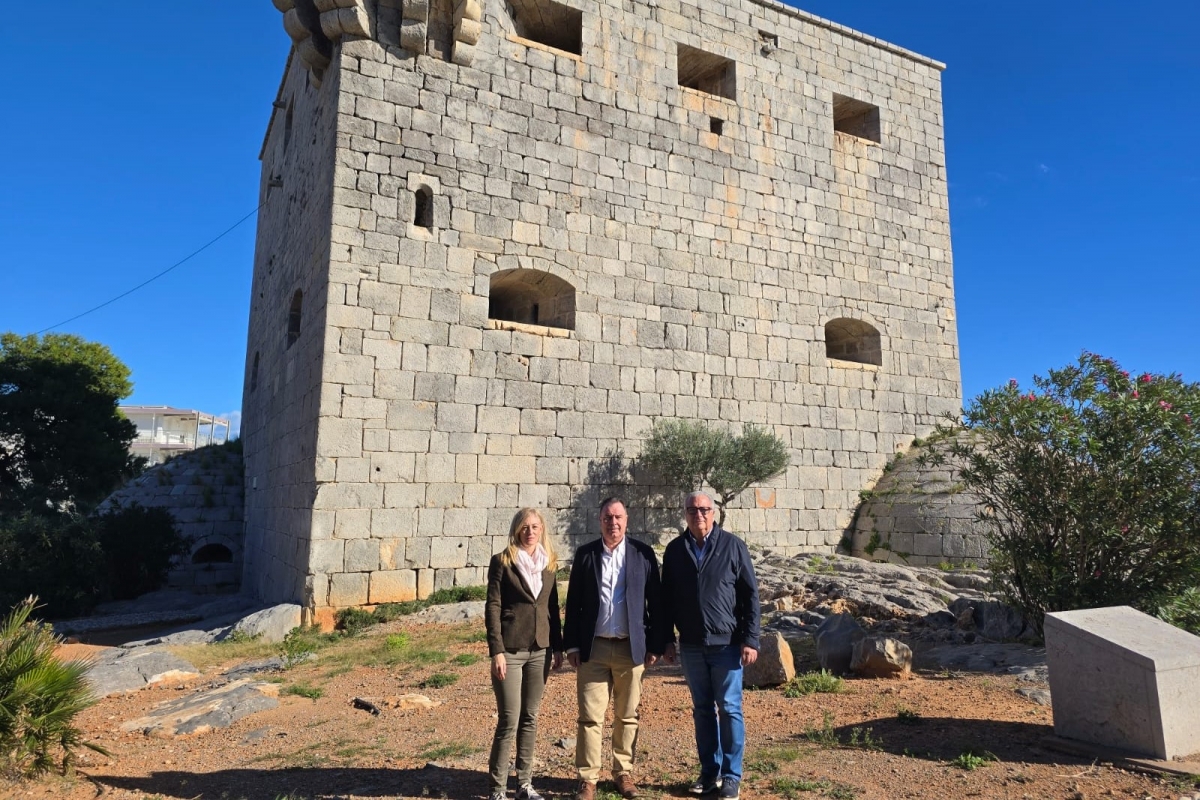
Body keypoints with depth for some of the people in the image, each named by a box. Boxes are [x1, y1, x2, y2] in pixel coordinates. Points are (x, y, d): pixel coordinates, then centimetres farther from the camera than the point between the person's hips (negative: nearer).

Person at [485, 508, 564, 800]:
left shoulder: (549, 563, 8)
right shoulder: (502, 561, -5)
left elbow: (553, 606, 13)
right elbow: (492, 608, -8)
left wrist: (558, 646, 9)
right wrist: (496, 651, -13)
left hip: (540, 650, 5)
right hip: (510, 650, -4)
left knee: (530, 718, 11)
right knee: (509, 721, -2)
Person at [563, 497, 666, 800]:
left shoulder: (643, 554, 0)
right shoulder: (585, 554, 3)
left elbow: (655, 602, 2)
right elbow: (573, 602, 5)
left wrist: (655, 645, 0)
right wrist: (572, 644, 1)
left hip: (631, 648, 0)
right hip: (593, 648, 0)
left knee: (627, 716, 11)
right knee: (590, 716, 2)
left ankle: (624, 773, 26)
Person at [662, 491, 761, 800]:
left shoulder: (733, 546, -5)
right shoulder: (675, 550, 3)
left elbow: (750, 595, -4)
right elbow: (667, 598, 8)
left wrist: (750, 640, -8)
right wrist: (667, 639, 6)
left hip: (726, 644, -3)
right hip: (691, 646, 3)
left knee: (729, 709, 4)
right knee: (703, 711, 12)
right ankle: (709, 772, 24)